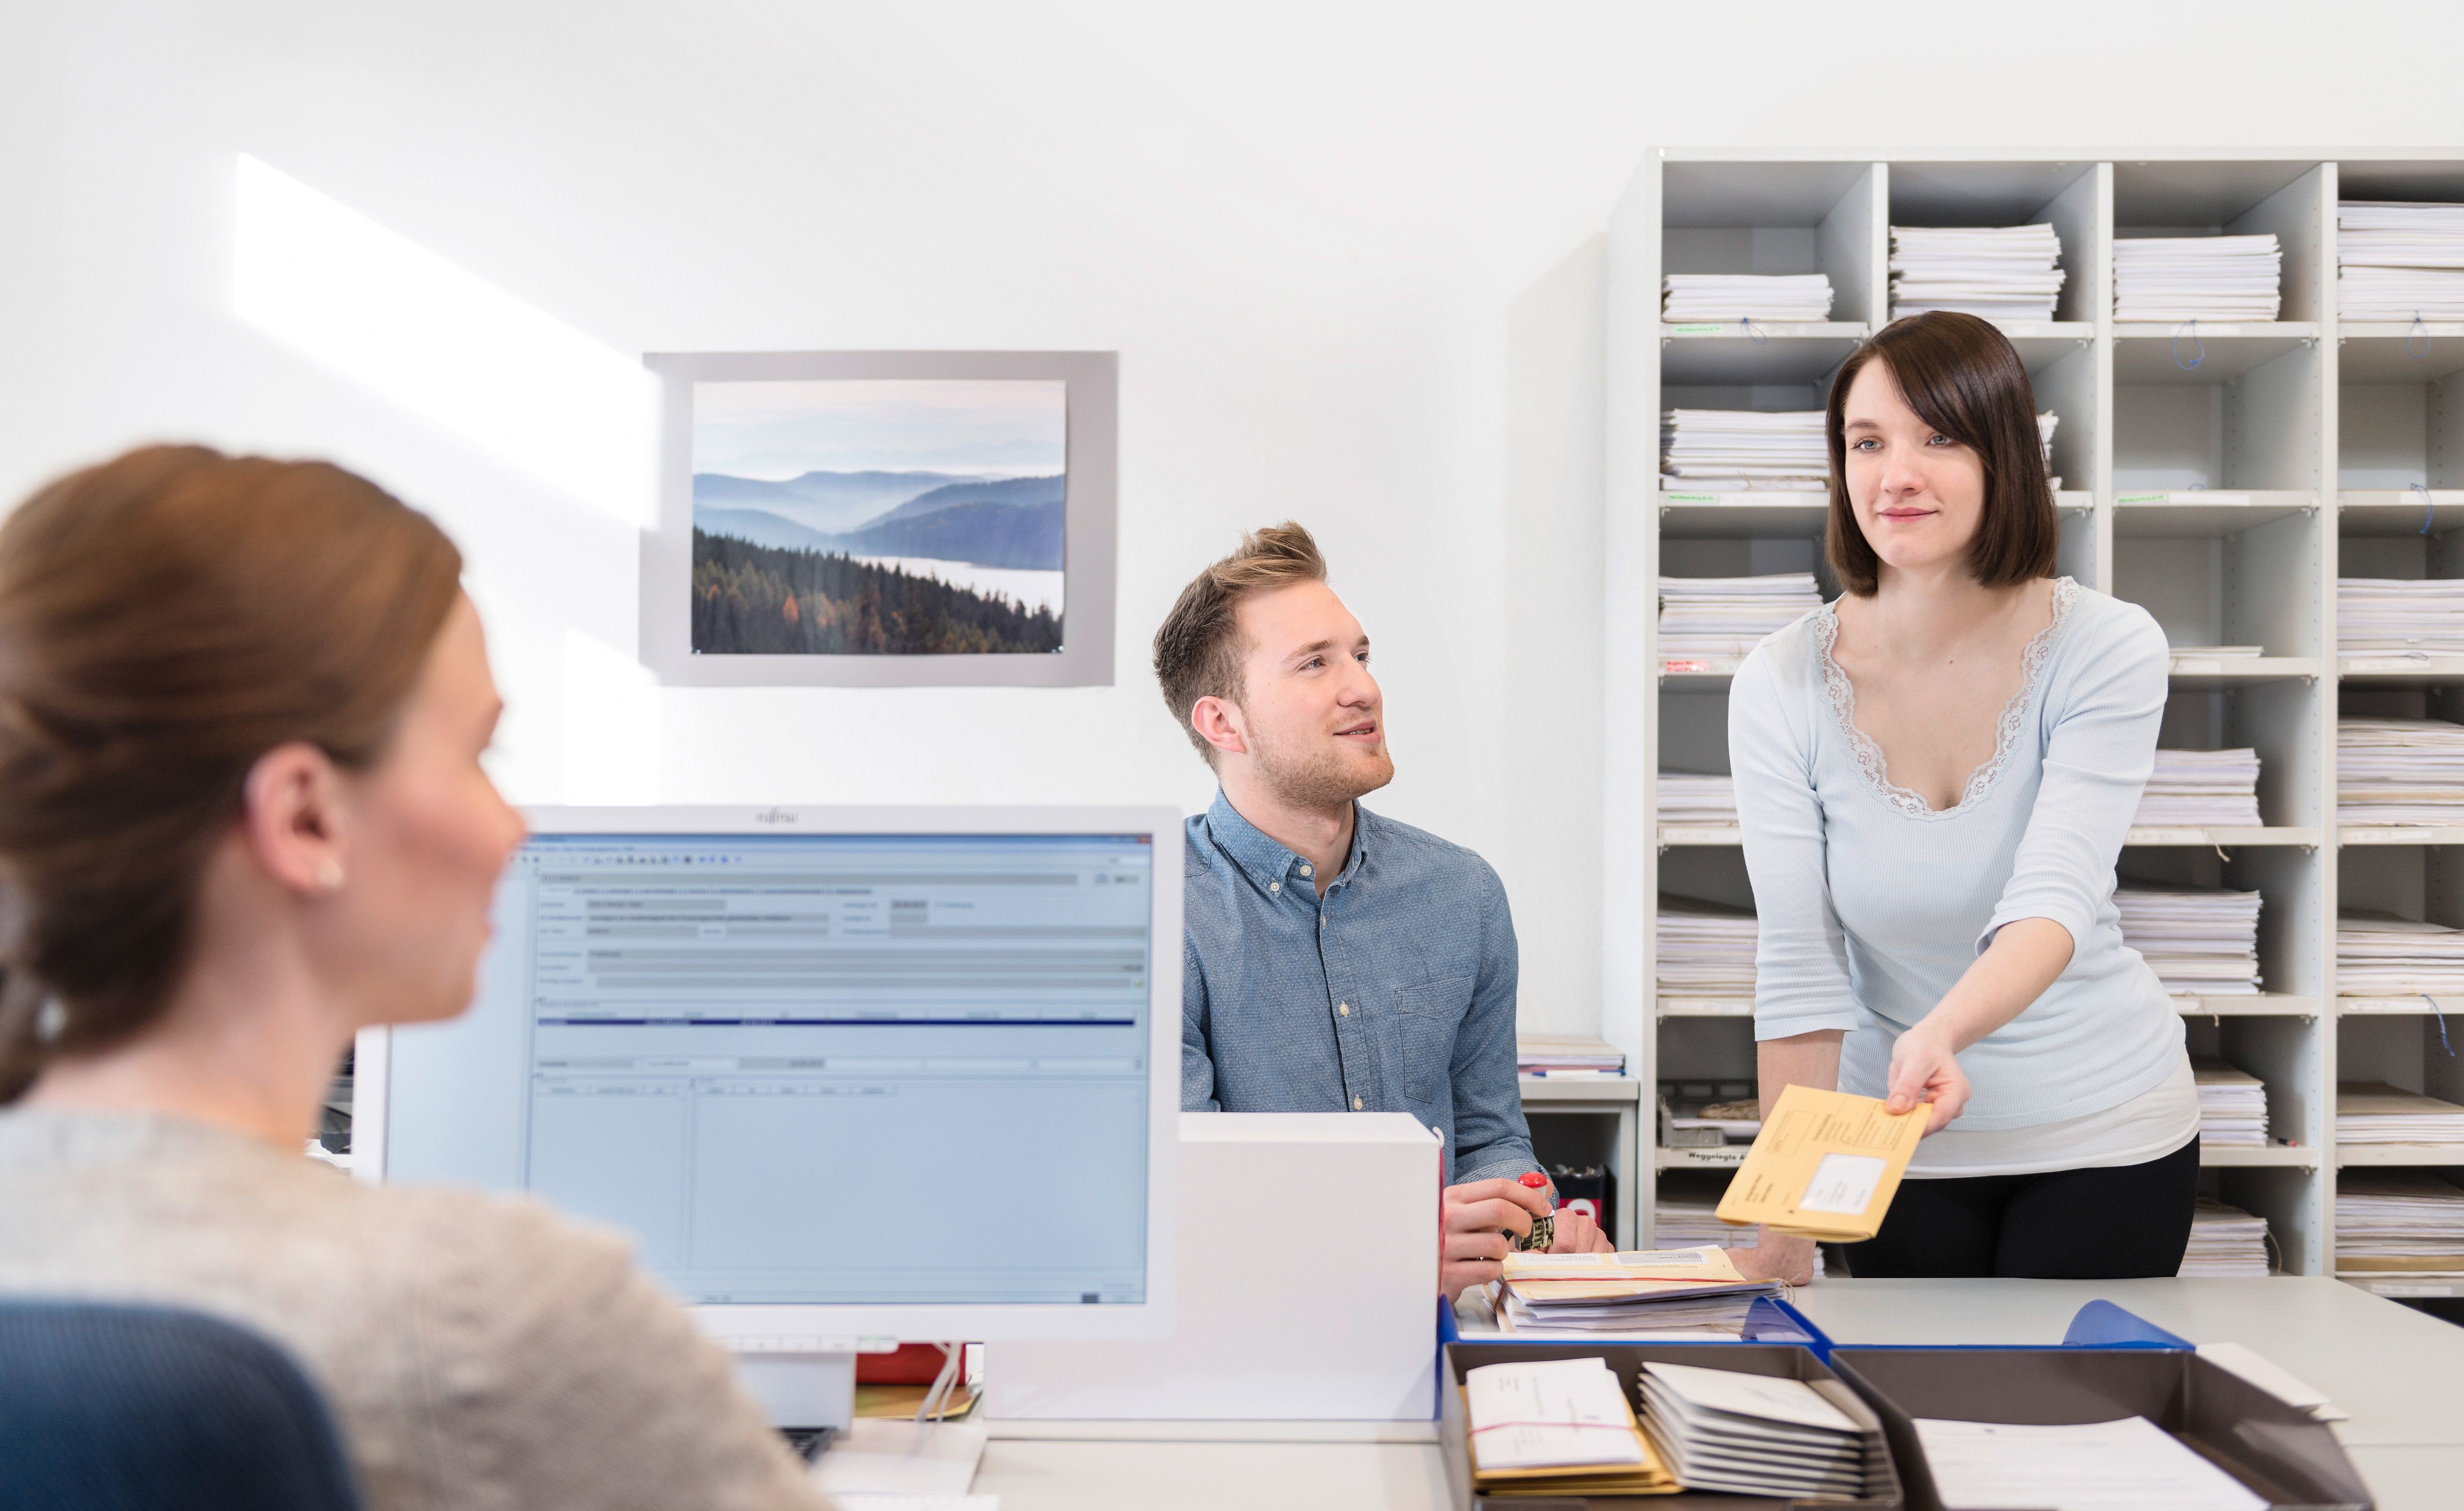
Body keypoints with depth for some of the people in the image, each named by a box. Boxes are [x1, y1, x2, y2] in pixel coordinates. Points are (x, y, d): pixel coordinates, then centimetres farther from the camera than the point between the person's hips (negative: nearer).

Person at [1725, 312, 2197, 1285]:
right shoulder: (1781, 686, -14)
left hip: (2103, 1130, -1)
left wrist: (1943, 1032, -49)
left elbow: (2056, 903, -28)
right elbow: (1799, 971, -15)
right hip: (1896, 1138, 1)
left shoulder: (2109, 650, -16)